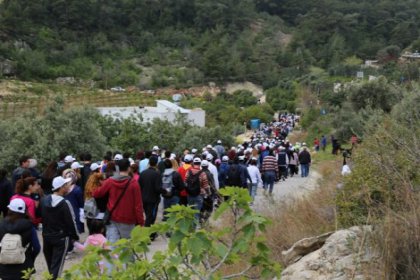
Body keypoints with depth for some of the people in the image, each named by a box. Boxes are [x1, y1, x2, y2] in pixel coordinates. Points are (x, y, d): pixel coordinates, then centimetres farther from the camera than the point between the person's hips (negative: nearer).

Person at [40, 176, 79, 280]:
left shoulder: (44, 200, -1)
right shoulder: (64, 203, -20)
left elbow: (41, 217, 8)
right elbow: (71, 222, -15)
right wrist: (75, 236, -2)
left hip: (46, 236, 6)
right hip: (61, 237, -6)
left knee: (50, 264, 21)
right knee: (57, 265, -1)